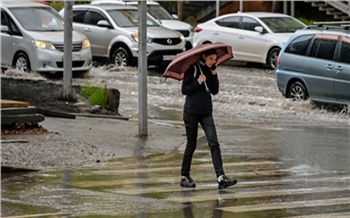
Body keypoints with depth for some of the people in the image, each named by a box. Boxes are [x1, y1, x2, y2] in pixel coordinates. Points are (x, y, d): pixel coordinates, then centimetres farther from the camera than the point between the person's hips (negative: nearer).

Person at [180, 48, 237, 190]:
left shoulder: (210, 70, 10)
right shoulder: (192, 69, -5)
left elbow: (214, 91, 5)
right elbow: (184, 90, -8)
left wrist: (214, 74, -4)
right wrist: (199, 81, -16)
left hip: (206, 112, 4)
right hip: (192, 111, -4)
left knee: (214, 143, -9)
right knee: (191, 145, 2)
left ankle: (221, 178, -18)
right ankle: (184, 177, 17)